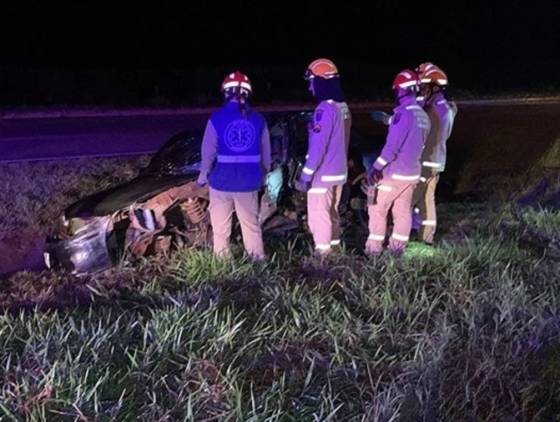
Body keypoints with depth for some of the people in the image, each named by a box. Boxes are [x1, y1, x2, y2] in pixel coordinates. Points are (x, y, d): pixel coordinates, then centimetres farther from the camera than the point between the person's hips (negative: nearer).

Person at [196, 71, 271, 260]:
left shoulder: (217, 118, -11)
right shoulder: (258, 119, -3)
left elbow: (208, 152, -10)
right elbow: (265, 154, 4)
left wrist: (203, 176, 4)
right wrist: (262, 175, 18)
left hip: (221, 181, -2)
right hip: (248, 182, 2)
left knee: (221, 224, 13)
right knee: (251, 222, 16)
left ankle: (222, 258, 21)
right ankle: (258, 256, 21)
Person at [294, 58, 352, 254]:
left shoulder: (325, 108, -20)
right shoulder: (343, 106, 7)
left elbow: (318, 146, -21)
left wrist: (306, 175, -18)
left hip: (323, 174, -9)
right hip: (339, 171, 9)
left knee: (318, 216, -2)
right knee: (332, 213, 18)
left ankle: (323, 252, 2)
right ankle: (334, 248, 25)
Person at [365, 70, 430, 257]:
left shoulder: (404, 113, -21)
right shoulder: (423, 116, 5)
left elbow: (392, 146, -23)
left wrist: (376, 167, -17)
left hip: (393, 173, -7)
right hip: (412, 173, 7)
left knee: (377, 209, 5)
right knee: (403, 211, 14)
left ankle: (374, 247, 10)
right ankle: (397, 247, 20)